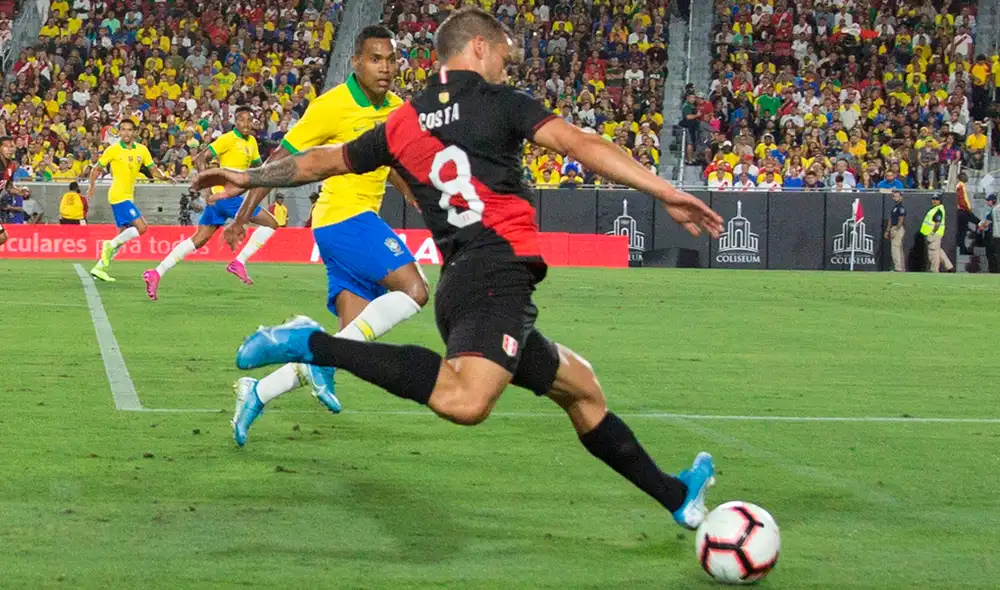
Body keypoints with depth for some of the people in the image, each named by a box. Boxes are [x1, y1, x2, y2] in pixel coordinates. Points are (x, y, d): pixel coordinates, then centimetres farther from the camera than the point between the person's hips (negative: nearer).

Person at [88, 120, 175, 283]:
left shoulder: (141, 150, 7)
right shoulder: (113, 150, -5)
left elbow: (153, 170, 8)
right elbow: (96, 169, 2)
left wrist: (164, 176, -12)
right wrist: (92, 186, -8)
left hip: (128, 196, 7)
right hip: (118, 195, -7)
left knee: (124, 235, 9)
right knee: (141, 227, -18)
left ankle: (100, 267, 14)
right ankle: (111, 245, -7)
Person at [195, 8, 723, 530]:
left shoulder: (403, 124, 20)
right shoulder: (499, 102, 5)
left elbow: (322, 160, 30)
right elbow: (580, 145, -7)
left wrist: (248, 179, 45)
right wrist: (665, 193, -11)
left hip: (459, 283, 9)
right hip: (497, 274, -9)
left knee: (580, 387, 21)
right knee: (465, 400, -33)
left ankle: (676, 495, 28)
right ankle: (312, 344, -28)